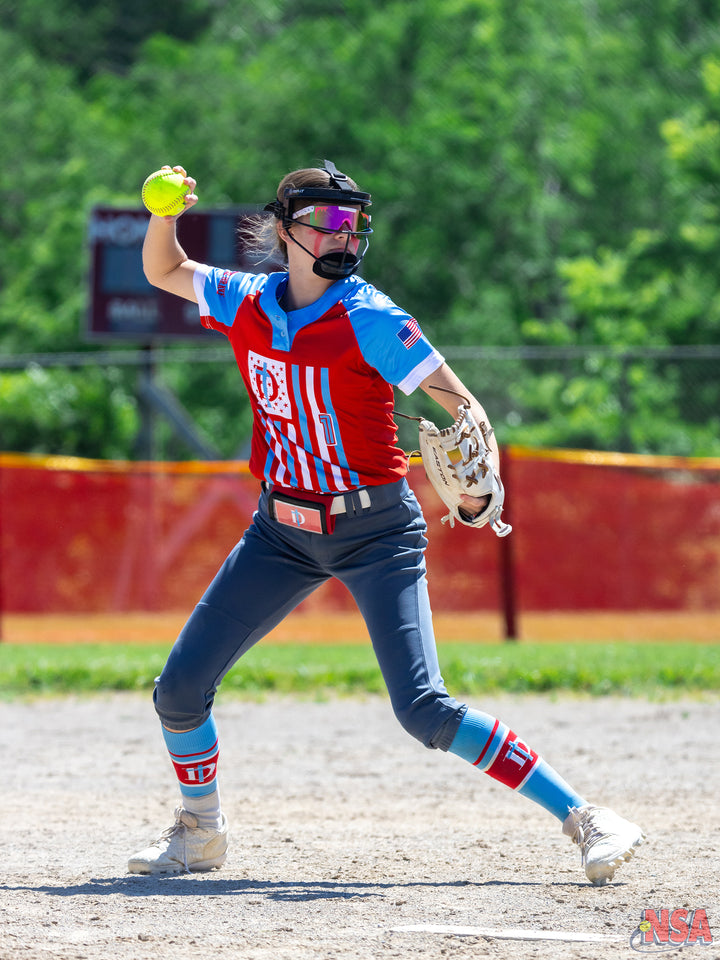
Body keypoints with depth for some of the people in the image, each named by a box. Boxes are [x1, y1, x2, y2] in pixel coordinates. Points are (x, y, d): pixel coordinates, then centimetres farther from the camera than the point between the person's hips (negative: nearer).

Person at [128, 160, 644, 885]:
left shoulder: (369, 320, -16)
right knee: (180, 689, 3)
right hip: (282, 532, 5)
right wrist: (166, 213, -5)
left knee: (424, 710, -19)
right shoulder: (247, 303, 0)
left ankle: (581, 817, -11)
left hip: (375, 532, -5)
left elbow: (462, 403, -18)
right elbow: (164, 271, 17)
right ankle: (200, 830, 28)